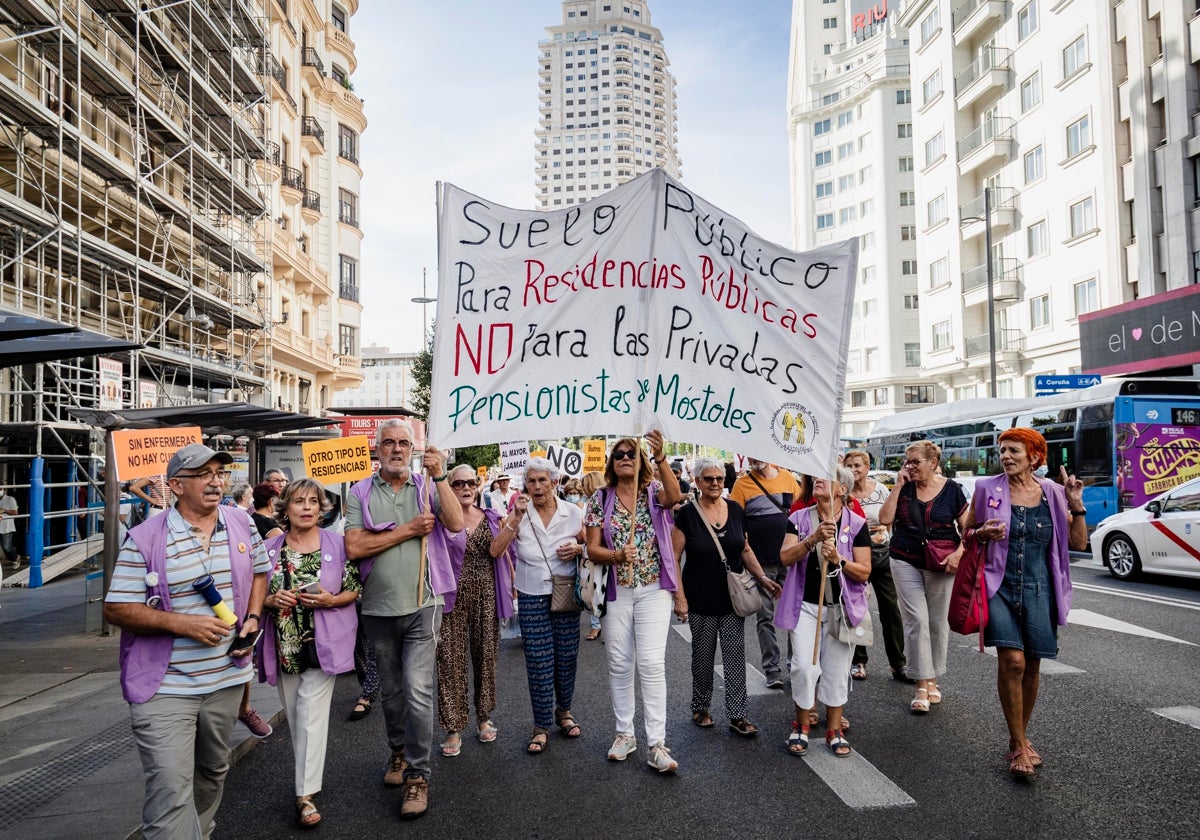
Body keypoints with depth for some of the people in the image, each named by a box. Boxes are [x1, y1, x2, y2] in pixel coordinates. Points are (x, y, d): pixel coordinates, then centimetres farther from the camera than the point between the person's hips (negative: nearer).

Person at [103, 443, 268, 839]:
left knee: (213, 772, 23)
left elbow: (259, 571, 16)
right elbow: (116, 609, -10)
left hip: (225, 678, 5)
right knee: (171, 790, -7)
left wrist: (252, 618, 0)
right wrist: (181, 623, -23)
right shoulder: (145, 538, -12)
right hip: (165, 688, -5)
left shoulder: (242, 524, 2)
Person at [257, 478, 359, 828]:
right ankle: (307, 772, 34)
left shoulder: (336, 544, -4)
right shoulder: (269, 548, 1)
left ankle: (306, 794, 0)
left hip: (323, 644, -3)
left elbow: (355, 590, 1)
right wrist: (272, 600, -14)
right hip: (283, 646, 3)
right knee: (294, 714, 14)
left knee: (311, 713, -6)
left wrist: (330, 600, -17)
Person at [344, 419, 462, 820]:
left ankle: (418, 775, 8)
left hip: (421, 606, -1)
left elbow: (456, 523, -14)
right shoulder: (360, 493, 0)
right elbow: (354, 547, -12)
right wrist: (408, 530, -15)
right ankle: (399, 751, 40)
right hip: (378, 608, 2)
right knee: (390, 690, 18)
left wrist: (439, 475, -18)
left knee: (418, 690, -7)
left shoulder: (426, 487, 1)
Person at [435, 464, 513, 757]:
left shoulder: (491, 518, 8)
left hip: (486, 595, 3)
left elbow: (503, 554, 13)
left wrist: (513, 587, 10)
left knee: (486, 655, 11)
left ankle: (484, 717, 29)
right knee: (451, 659, 0)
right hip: (453, 596, -3)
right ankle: (454, 727, 12)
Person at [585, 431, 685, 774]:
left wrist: (660, 458, -39)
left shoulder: (654, 491, -1)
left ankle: (657, 745, 1)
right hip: (617, 591, 2)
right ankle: (624, 733, 25)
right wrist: (617, 555, -21)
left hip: (654, 589, -2)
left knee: (651, 663, -7)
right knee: (619, 664, 9)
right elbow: (592, 549, -1)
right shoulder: (601, 499, 2)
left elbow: (675, 496, -25)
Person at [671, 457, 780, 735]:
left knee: (735, 656, 3)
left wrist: (763, 578, 3)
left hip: (733, 598, 3)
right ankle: (700, 708, 29)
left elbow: (745, 550, 13)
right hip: (701, 601, -3)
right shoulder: (687, 514, -9)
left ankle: (737, 715, 13)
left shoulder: (736, 510, 3)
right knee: (703, 657, 10)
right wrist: (679, 596, -13)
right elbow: (674, 558, -8)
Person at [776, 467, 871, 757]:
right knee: (805, 666, -6)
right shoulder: (799, 519, 0)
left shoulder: (856, 524, -4)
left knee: (837, 668, 7)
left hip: (842, 607, 0)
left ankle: (834, 729, 24)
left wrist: (838, 559, -23)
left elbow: (864, 572, -6)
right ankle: (802, 725, 16)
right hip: (805, 605, 0)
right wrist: (813, 539, -25)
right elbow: (785, 558, -11)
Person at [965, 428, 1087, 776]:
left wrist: (1076, 506, -7)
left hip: (1039, 589, 2)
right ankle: (1018, 746, 0)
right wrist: (983, 533, -13)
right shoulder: (987, 489, -1)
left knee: (1031, 665, 10)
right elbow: (967, 532, 9)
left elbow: (1078, 543, 5)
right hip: (1001, 586, -2)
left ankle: (1021, 735, 30)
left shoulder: (1053, 493, 2)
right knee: (1012, 661, -13)